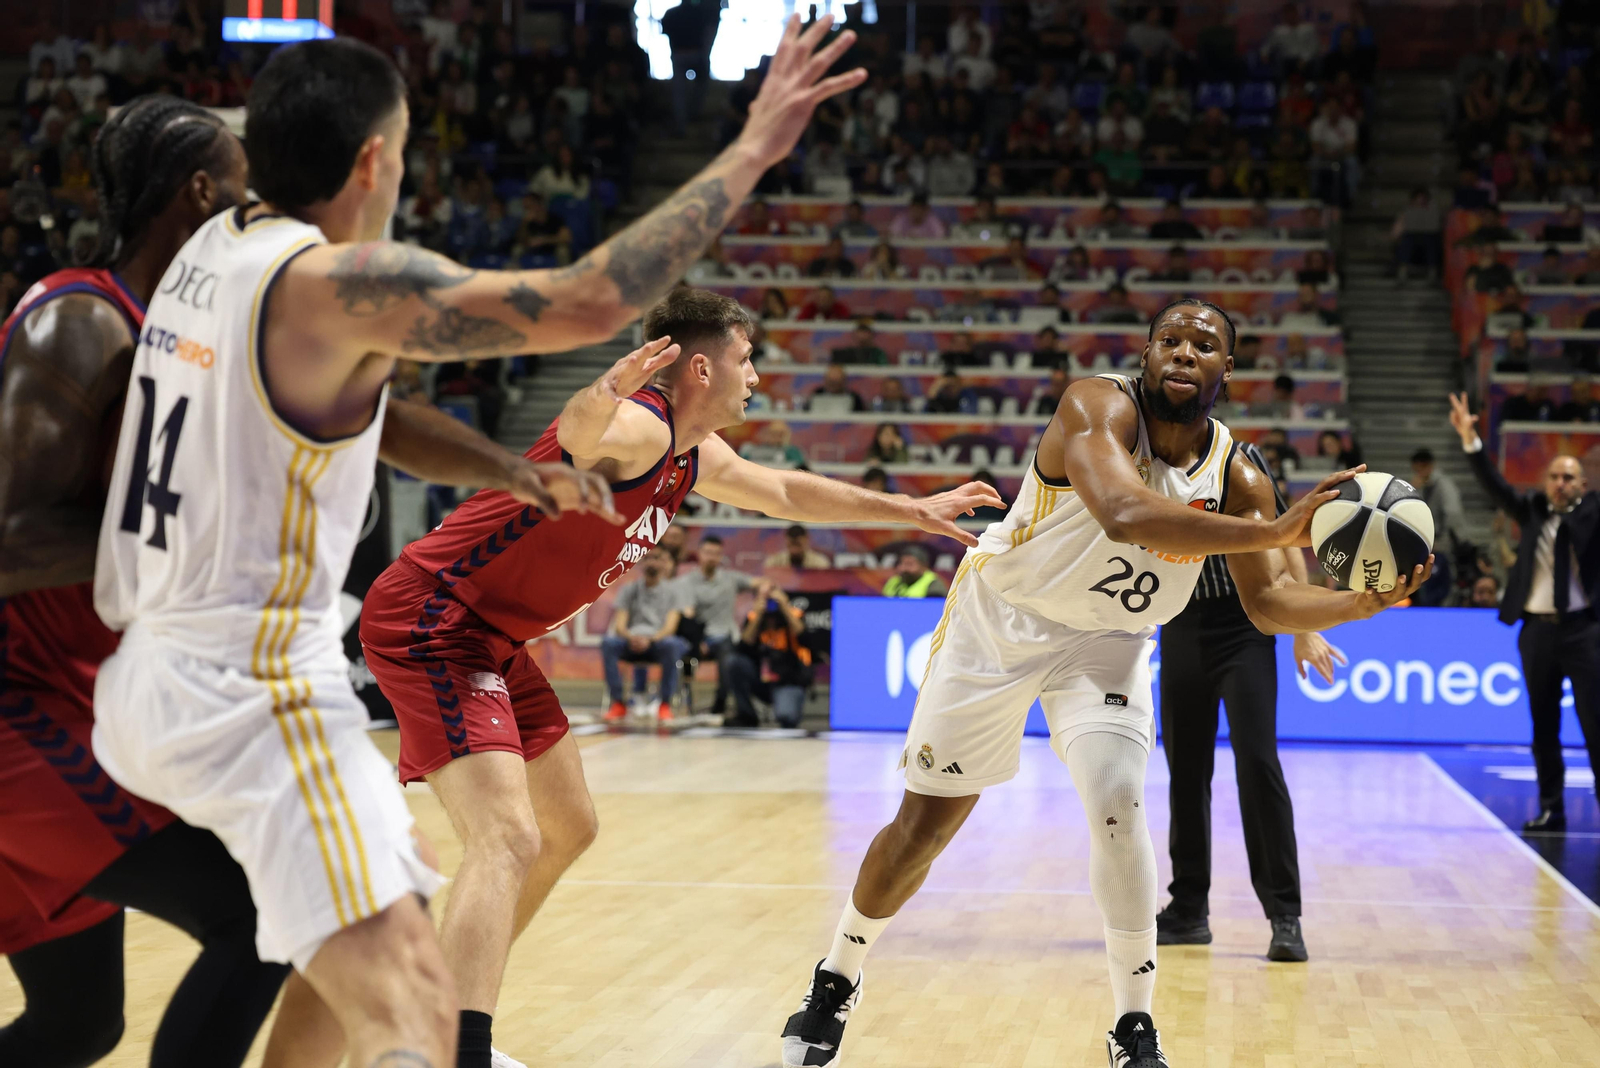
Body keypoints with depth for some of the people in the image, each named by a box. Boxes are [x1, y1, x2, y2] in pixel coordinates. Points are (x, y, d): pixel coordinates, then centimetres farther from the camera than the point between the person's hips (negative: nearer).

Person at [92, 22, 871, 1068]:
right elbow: (589, 302, -23)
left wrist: (512, 470, 11)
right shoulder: (337, 281, -16)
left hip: (151, 668, 10)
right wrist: (752, 151, -14)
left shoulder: (219, 249, 11)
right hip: (253, 695, -10)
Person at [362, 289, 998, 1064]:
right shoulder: (641, 426, -19)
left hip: (492, 642, 11)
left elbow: (789, 493, 28)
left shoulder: (695, 459, 11)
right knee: (509, 840, -26)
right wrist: (603, 393, -67)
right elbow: (578, 436, -45)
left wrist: (914, 511, 32)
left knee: (569, 830, 20)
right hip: (430, 622, -11)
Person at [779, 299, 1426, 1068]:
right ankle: (835, 983, 28)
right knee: (924, 824, 4)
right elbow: (1125, 514, -46)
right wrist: (1274, 533, -53)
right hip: (999, 618, -3)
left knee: (1119, 803, -20)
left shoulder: (1236, 477, -12)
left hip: (1105, 643, 3)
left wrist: (1367, 603, -24)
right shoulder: (1097, 408, -27)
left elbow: (1267, 603, -6)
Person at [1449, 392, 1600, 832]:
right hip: (1537, 628, 3)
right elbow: (1494, 484, 3)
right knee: (1543, 726, 7)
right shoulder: (1532, 510, 10)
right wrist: (1470, 440, -8)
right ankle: (1551, 809, 14)